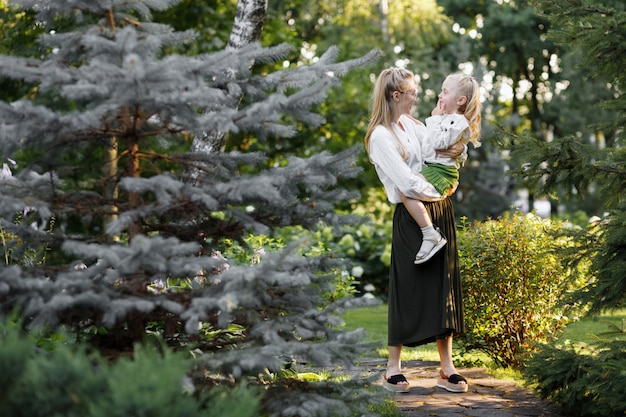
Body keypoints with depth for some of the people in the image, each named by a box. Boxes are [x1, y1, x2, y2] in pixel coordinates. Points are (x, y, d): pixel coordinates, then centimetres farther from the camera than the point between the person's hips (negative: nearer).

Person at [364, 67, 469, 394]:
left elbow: (447, 151, 20)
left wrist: (458, 150, -2)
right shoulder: (381, 136, -10)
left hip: (439, 212, 7)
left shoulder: (414, 125, 14)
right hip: (411, 218, -7)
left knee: (444, 287, 5)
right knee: (408, 290, -1)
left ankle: (446, 368, 9)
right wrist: (439, 193, -7)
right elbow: (407, 183, -17)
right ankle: (393, 367, 10)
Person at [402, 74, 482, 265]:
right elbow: (428, 140, 23)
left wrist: (434, 119, -14)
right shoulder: (446, 118, 15)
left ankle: (431, 236, -29)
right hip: (431, 168, 11)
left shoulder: (459, 122, -15)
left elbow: (436, 143, -23)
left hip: (441, 173, -11)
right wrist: (435, 119, 16)